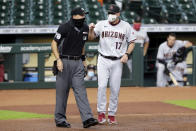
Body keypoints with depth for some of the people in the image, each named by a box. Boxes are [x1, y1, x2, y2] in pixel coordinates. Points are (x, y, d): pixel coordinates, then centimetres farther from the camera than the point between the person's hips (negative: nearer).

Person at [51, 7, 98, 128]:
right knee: (62, 91, 1)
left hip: (78, 63, 5)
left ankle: (87, 118, -14)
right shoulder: (65, 28, -12)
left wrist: (83, 58, 19)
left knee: (80, 90, -4)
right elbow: (54, 43, -8)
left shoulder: (85, 28, 7)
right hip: (65, 62, -5)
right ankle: (60, 119, 10)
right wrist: (58, 59, -17)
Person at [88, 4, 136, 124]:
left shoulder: (126, 26, 2)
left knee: (115, 89, 2)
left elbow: (132, 42, 7)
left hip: (117, 61, 0)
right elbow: (91, 38, 1)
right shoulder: (101, 24, 2)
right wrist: (91, 30, -20)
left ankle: (112, 114, 12)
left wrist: (126, 54, -8)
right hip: (103, 60, 0)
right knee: (102, 86, -12)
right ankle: (101, 112, -3)